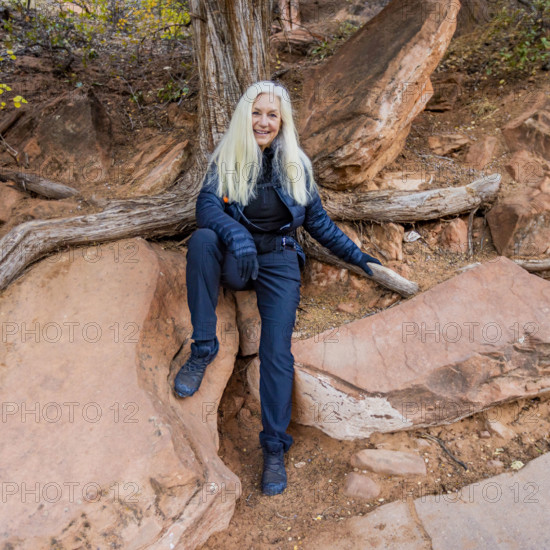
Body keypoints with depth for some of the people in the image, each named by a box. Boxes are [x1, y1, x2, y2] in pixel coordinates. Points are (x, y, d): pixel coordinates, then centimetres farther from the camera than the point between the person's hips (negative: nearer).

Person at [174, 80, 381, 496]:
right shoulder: (225, 160, 3)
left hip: (279, 262, 0)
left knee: (277, 348, -18)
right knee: (202, 239, -32)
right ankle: (203, 349, -23)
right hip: (234, 260, 1)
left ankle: (275, 447, -10)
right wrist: (236, 234, -32)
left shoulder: (296, 164, 7)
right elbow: (207, 205, -12)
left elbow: (318, 220, 14)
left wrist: (356, 255, 10)